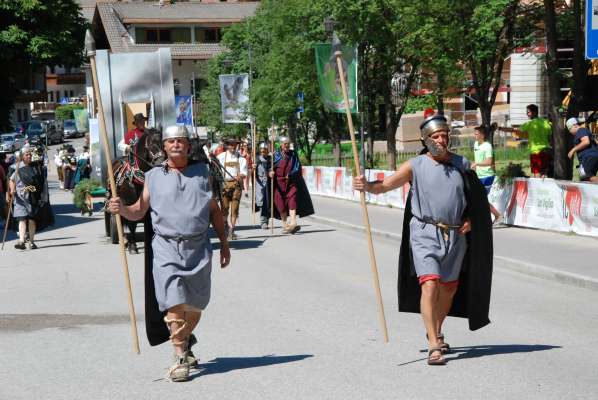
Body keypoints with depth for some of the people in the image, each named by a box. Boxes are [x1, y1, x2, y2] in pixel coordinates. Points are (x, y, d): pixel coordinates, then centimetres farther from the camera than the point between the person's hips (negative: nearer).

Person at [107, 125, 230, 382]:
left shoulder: (201, 172, 11)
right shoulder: (153, 177, 6)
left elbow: (214, 210, 15)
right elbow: (139, 211, 4)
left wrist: (224, 242, 13)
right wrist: (122, 209, -17)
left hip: (199, 247, 2)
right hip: (166, 247, -2)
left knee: (195, 304, 10)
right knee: (174, 303, -12)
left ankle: (185, 340, 38)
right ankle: (180, 359, -6)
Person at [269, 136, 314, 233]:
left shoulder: (293, 154, 6)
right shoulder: (276, 154, 5)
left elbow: (297, 168, 0)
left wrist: (290, 175, -16)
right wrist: (271, 171, -20)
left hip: (291, 182, 0)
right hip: (279, 183, 0)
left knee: (292, 200, -15)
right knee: (281, 203, 3)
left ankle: (293, 223, -26)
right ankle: (284, 224, 17)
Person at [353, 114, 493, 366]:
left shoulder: (462, 165, 6)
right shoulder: (415, 166, -4)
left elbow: (476, 197, 18)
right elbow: (387, 184, -14)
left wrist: (470, 220, 3)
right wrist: (367, 186, -34)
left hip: (455, 236, 4)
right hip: (425, 233, -4)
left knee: (449, 288, 16)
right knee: (429, 285, -18)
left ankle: (436, 333, 40)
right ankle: (434, 347, -15)